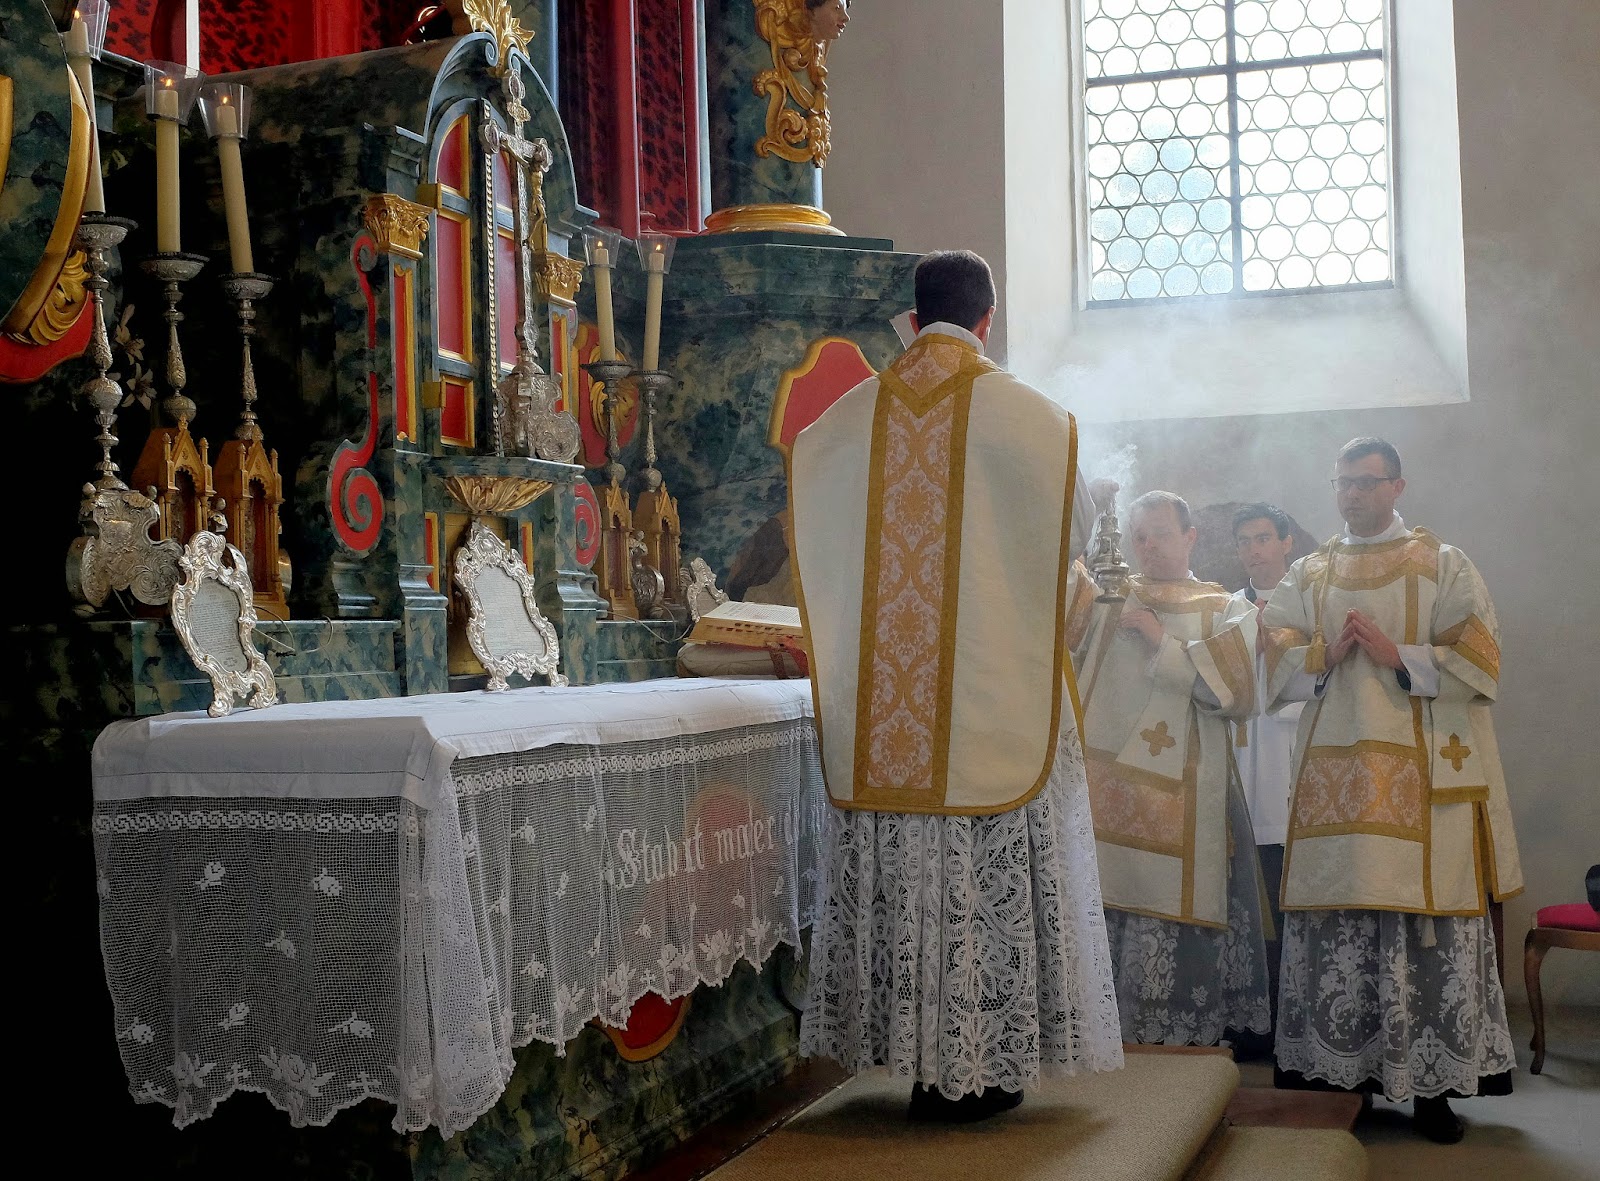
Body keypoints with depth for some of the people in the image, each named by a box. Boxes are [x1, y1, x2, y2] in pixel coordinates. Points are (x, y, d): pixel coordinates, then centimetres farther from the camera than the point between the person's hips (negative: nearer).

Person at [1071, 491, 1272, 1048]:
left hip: (1181, 796, -1)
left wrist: (1165, 643, -7)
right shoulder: (1106, 599, 15)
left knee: (1172, 913, -7)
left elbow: (1236, 694, -2)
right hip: (1107, 787, 1)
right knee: (1098, 910, -7)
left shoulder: (1226, 613, 13)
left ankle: (1174, 1038, 2)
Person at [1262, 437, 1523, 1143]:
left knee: (1426, 916, -6)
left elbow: (1478, 661, 1)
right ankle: (1342, 1073, 5)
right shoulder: (1307, 575, 18)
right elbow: (1276, 664, 10)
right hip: (1334, 775, 2)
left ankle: (1434, 1083, 0)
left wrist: (1397, 655, -12)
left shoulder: (1444, 565, 10)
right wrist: (1325, 654, -9)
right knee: (1339, 916, -3)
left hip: (1424, 773, -2)